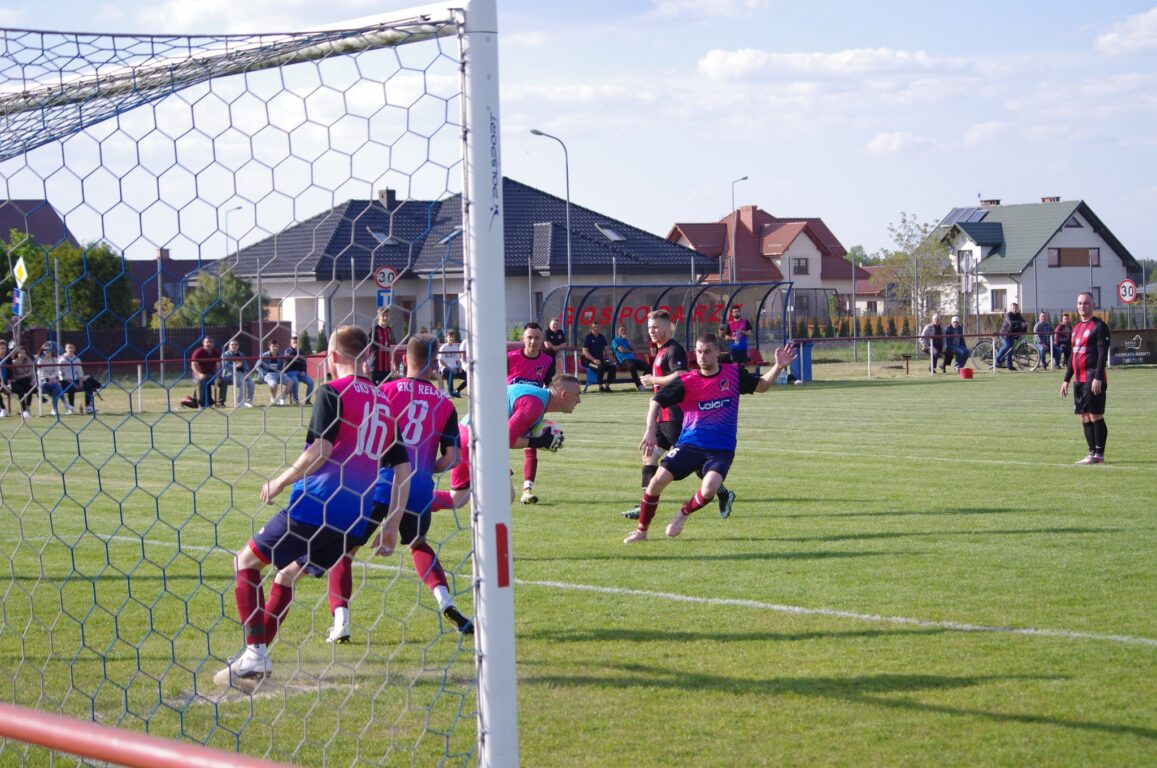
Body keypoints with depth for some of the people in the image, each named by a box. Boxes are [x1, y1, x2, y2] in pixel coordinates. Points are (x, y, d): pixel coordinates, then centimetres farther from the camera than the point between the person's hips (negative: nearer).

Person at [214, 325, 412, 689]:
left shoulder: (332, 392, -5)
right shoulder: (383, 402, 17)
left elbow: (321, 450, -16)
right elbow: (402, 467, 16)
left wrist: (281, 481, -3)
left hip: (314, 505, -7)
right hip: (354, 521, 7)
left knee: (246, 562, 7)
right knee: (285, 575, 24)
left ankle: (255, 655, -3)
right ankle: (257, 657, 22)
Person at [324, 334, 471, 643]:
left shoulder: (386, 390, 2)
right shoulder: (444, 404, 8)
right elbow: (451, 457, 4)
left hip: (379, 483, -3)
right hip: (419, 487, 3)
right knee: (417, 543, 29)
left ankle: (340, 620, -7)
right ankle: (444, 599, 5)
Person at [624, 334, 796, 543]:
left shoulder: (734, 373, 1)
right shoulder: (686, 381, -4)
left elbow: (761, 385, 16)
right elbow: (657, 401, 0)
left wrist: (778, 366, 0)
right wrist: (650, 430, -12)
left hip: (721, 449, 0)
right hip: (690, 444, 0)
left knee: (709, 489, -27)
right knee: (658, 480, -12)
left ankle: (683, 514, 7)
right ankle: (641, 531, 8)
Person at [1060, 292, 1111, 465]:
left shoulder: (1099, 326, -7)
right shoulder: (1077, 327, 18)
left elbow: (1103, 353, -14)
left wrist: (1098, 378, -21)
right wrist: (1067, 379, 20)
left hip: (1093, 379, -8)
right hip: (1079, 379, 8)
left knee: (1095, 415, -8)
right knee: (1084, 417, 8)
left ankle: (1099, 454, -5)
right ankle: (1092, 453, 12)